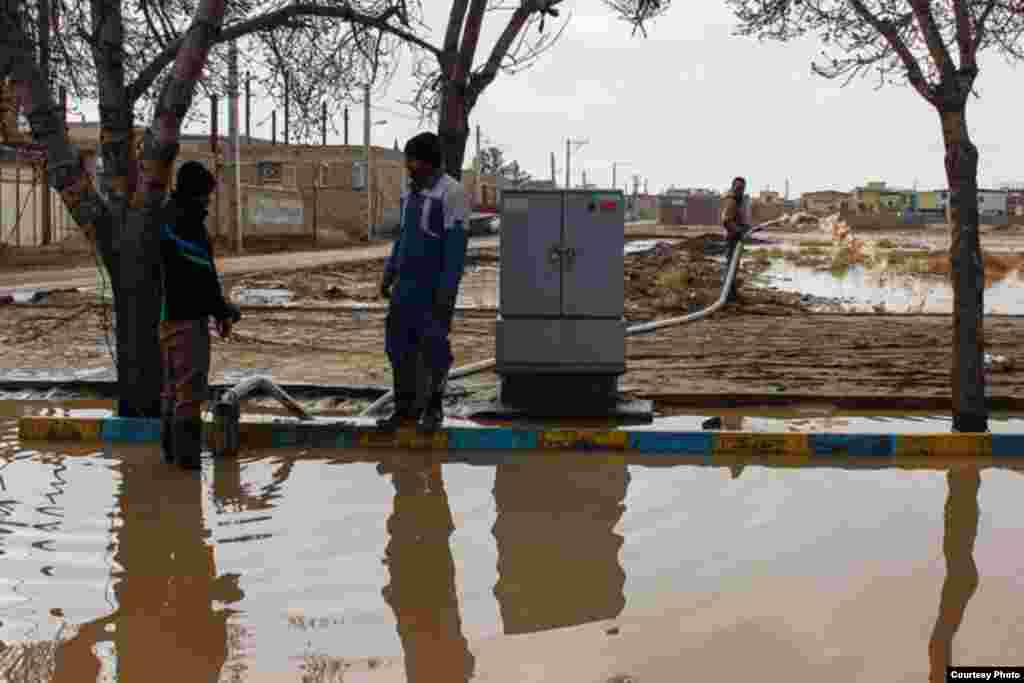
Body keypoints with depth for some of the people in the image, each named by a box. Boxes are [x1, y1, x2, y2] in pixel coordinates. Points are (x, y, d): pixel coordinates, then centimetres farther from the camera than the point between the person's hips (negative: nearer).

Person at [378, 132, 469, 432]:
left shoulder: (451, 193, -15)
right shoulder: (412, 191, 11)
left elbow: (456, 244, -18)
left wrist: (447, 289, -22)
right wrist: (388, 274, 14)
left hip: (436, 284, -7)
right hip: (408, 283, 7)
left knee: (433, 346, 0)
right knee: (398, 343, 5)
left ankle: (433, 408, 14)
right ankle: (406, 407, 15)